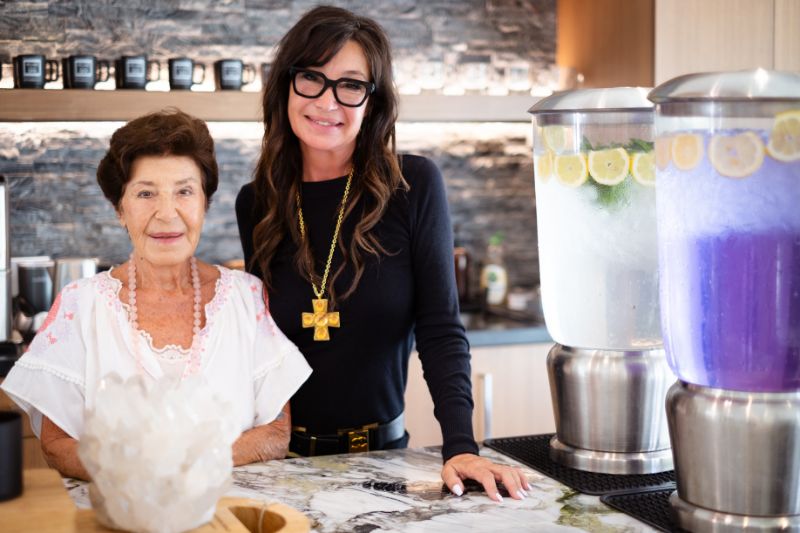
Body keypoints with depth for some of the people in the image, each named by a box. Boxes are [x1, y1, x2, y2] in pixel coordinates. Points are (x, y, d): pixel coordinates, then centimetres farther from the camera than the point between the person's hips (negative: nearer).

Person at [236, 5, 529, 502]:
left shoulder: (414, 186, -9)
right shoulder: (256, 204, -2)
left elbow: (441, 329, -11)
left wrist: (461, 446, -21)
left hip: (380, 448, -1)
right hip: (283, 457, 2)